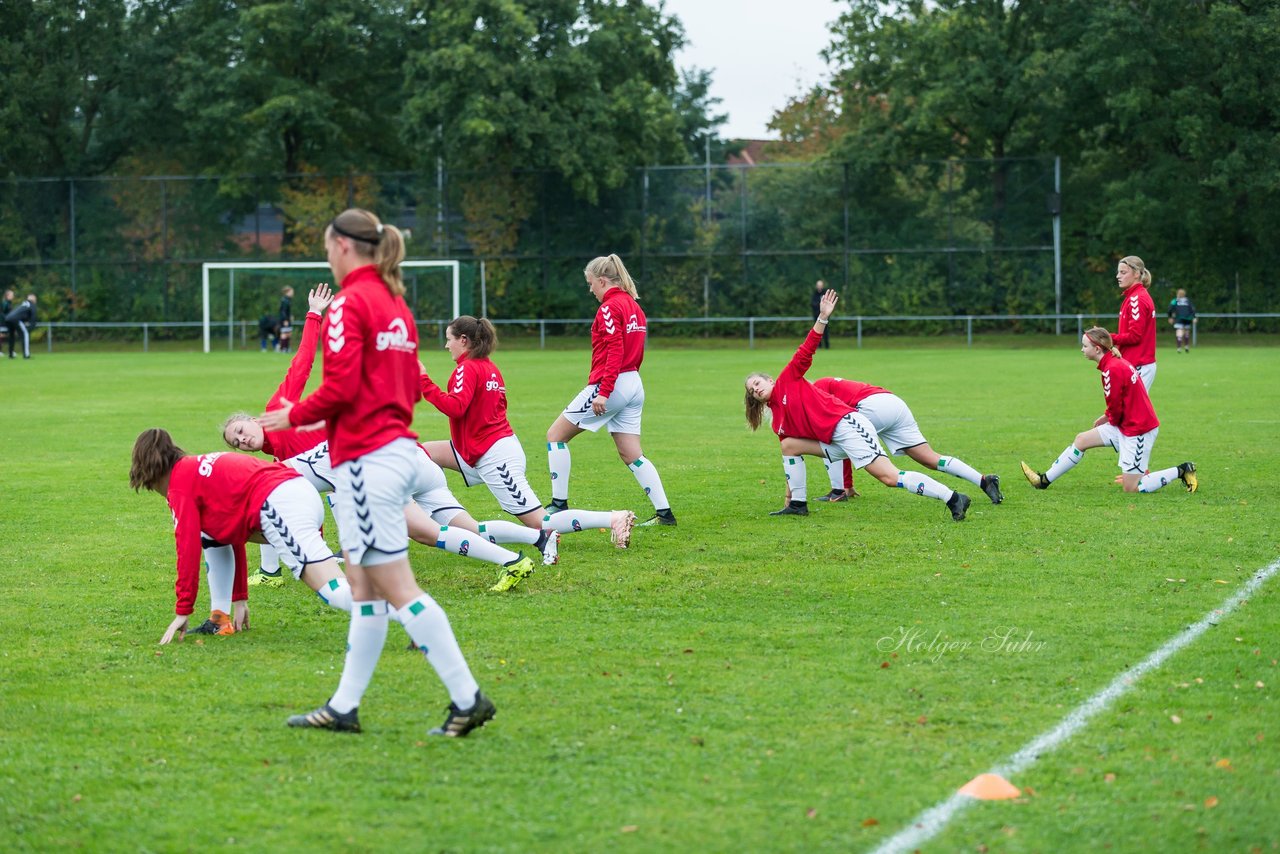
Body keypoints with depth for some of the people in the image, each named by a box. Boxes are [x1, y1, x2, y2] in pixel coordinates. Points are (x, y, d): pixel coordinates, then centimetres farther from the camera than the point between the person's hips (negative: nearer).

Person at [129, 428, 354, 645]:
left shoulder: (179, 482, 5)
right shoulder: (198, 468, 31)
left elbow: (188, 548, 1)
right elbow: (233, 530, 36)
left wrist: (182, 612, 7)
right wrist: (240, 600, 39)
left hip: (277, 504, -10)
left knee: (336, 592, -18)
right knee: (212, 534, 23)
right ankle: (220, 620, 16)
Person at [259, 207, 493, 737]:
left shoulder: (350, 303, -12)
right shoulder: (396, 304, 15)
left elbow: (340, 388, -19)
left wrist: (294, 415, -4)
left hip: (367, 459, -9)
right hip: (399, 449, 9)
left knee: (397, 589, -6)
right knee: (364, 589, 12)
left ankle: (467, 699, -6)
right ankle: (344, 707, 17)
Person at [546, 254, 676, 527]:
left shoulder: (609, 307, -12)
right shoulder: (633, 305, 15)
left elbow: (615, 351, -21)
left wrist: (603, 392, -24)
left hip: (610, 384, -9)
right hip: (634, 386, 9)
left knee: (556, 435, 2)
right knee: (631, 455, 10)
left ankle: (559, 505, 0)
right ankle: (664, 512, 4)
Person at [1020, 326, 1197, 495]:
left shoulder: (1112, 370, -22)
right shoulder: (1118, 363, 7)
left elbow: (1115, 408, -19)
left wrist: (1111, 420, 3)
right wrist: (1108, 417, 5)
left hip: (1138, 431, -10)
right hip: (1126, 425, 10)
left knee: (1131, 488, -6)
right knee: (1082, 440, 12)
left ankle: (1181, 471, 2)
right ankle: (1045, 479, 21)